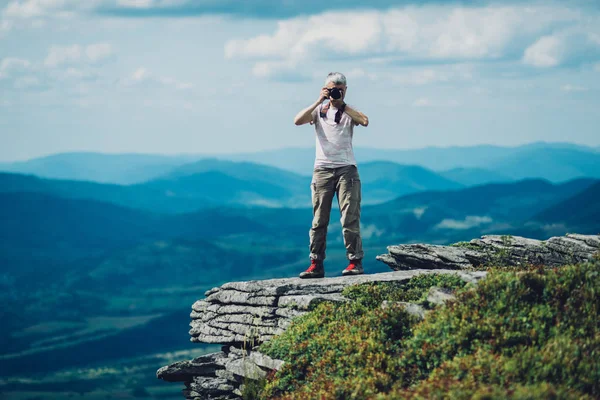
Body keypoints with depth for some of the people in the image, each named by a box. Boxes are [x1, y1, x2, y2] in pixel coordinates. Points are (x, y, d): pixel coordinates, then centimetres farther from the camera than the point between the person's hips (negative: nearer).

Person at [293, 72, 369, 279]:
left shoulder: (349, 111, 9)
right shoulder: (318, 110, 10)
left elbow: (365, 121, -13)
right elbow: (298, 120, -8)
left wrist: (342, 104, -10)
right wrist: (319, 101, -11)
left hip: (346, 169, -1)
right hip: (322, 169, 1)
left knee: (350, 218, -7)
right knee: (319, 220, 0)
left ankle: (355, 262, -5)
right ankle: (316, 264, 3)